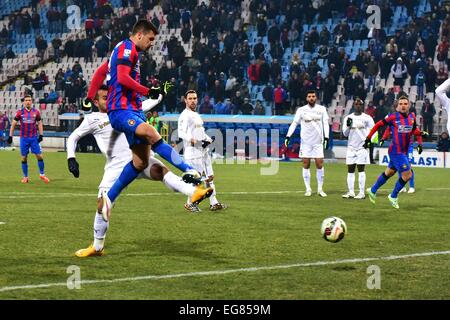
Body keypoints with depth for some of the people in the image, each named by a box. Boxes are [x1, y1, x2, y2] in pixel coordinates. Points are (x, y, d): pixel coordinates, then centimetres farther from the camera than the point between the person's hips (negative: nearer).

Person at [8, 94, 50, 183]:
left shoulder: (36, 112, 2)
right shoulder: (20, 112, 1)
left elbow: (39, 123, 10)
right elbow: (13, 124, 6)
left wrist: (41, 135, 0)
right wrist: (10, 136, 2)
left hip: (34, 138, 0)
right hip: (24, 138, 0)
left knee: (39, 156, -3)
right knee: (24, 158, 3)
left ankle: (42, 174, 11)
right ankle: (25, 177, 13)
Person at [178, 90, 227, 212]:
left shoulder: (197, 115, 21)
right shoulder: (185, 116, -9)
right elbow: (181, 133, -20)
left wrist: (208, 138, 11)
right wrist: (192, 139, -35)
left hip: (204, 150, 9)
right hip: (193, 152, -9)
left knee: (210, 176, 10)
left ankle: (213, 203, 15)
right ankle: (190, 203, 6)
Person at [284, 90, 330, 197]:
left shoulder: (321, 109, 4)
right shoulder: (301, 110, 1)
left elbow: (325, 123, 3)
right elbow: (294, 123, 1)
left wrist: (326, 137, -7)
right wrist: (288, 136, -9)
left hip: (318, 141, 0)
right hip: (305, 141, 0)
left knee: (320, 164, -2)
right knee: (306, 164, 1)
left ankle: (320, 189, 7)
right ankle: (308, 189, 7)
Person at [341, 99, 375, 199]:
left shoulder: (367, 118, 1)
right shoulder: (348, 118, 10)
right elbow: (345, 133, 7)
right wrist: (348, 126, -11)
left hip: (362, 146, -4)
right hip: (351, 147, 4)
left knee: (361, 170, -6)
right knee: (350, 170, 3)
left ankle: (362, 193, -5)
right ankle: (351, 192, 7)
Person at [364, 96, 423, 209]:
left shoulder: (412, 117, 3)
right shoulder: (393, 117, -14)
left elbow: (415, 130, 19)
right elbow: (378, 124, -6)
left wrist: (419, 143, 10)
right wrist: (368, 138, -5)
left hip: (404, 151, 7)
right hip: (396, 151, -7)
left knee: (389, 172, 20)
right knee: (407, 174, -9)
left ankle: (373, 190, 39)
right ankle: (393, 196, 12)